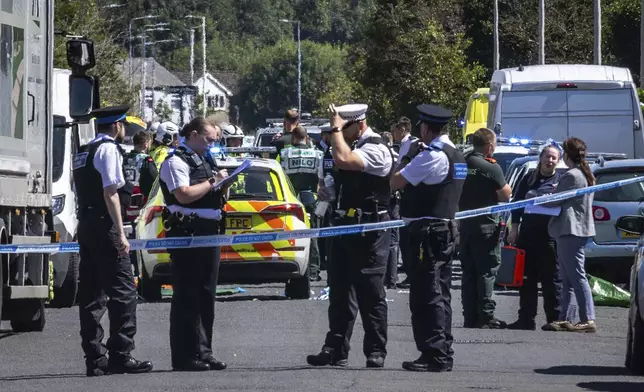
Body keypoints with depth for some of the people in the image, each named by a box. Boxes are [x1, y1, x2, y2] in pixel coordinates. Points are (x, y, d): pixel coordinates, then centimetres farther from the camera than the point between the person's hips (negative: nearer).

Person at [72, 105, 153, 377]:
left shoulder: (84, 152, 19)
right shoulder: (109, 149, -9)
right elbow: (110, 192, -16)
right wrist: (120, 233, -18)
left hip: (85, 224, 9)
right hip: (104, 225, -9)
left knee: (90, 292, 7)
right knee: (122, 291, -9)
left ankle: (95, 358, 7)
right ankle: (120, 354, -15)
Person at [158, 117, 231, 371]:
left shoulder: (205, 161, 21)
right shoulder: (176, 162, -7)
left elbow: (218, 198, 28)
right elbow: (184, 195, -21)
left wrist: (223, 186, 7)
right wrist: (212, 182, -12)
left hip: (209, 233, 9)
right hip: (187, 233, -9)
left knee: (206, 295, 10)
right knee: (186, 296, -7)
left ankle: (203, 351, 15)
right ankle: (185, 356, -7)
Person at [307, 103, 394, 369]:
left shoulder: (376, 149, -15)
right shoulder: (355, 146, 15)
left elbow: (343, 159, -32)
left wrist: (336, 129, -20)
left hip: (369, 230, -10)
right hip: (348, 225, 10)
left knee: (370, 292, -5)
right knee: (340, 291, 10)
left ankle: (376, 352, 2)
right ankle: (336, 350, 15)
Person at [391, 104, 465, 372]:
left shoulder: (431, 156, -16)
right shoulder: (456, 156, 14)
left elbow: (396, 182, -15)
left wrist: (408, 156, 1)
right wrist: (416, 156, 19)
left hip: (427, 233, -10)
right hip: (447, 230, 10)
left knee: (425, 296, -9)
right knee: (439, 296, 14)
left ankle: (434, 354, -12)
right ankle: (443, 354, 17)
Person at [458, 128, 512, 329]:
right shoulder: (491, 168, -15)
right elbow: (505, 195, -9)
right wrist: (506, 187, 8)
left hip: (465, 226, 6)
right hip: (486, 226, -6)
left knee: (469, 273, 11)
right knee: (487, 272, -3)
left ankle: (470, 317, 12)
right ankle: (486, 317, -6)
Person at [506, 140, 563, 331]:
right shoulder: (528, 179, 13)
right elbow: (517, 204, 15)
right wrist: (514, 228, 9)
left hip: (550, 236, -4)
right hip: (528, 234, 4)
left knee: (551, 278, -2)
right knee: (527, 277, 7)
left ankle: (554, 318, 2)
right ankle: (526, 319, 11)